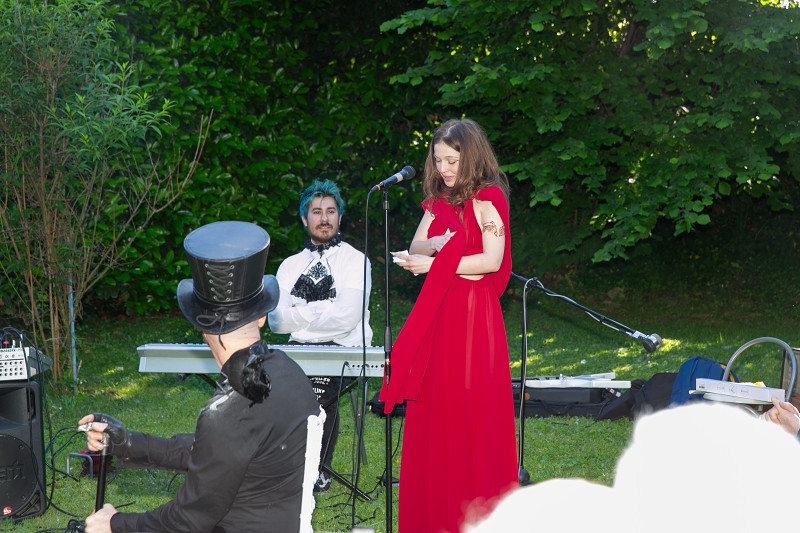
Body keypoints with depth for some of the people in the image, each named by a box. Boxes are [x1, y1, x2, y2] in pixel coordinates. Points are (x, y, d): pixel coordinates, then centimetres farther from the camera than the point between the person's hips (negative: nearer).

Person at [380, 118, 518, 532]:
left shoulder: (488, 197, -8)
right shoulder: (439, 201, 14)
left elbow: (492, 260, -15)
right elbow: (415, 247, 15)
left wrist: (435, 265, -13)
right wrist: (435, 244, -8)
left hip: (473, 312, -7)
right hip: (437, 312, 7)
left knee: (471, 410, -3)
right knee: (433, 411, 5)